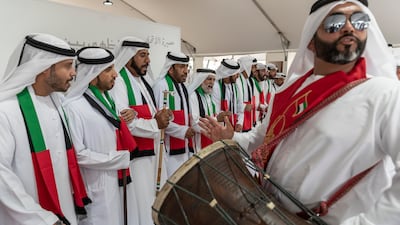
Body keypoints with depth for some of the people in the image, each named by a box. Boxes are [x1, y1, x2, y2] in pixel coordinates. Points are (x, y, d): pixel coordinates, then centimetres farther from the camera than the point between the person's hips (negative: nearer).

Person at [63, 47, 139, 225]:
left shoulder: (107, 99, 10)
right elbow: (77, 154, -22)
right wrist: (119, 159, -16)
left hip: (120, 182, 8)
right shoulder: (74, 106, -19)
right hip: (97, 189, -8)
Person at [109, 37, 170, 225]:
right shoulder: (118, 81, -14)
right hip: (135, 156, -9)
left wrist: (161, 117, 1)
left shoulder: (144, 79, 14)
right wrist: (155, 124, -15)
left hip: (154, 152, 9)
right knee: (142, 206, 0)